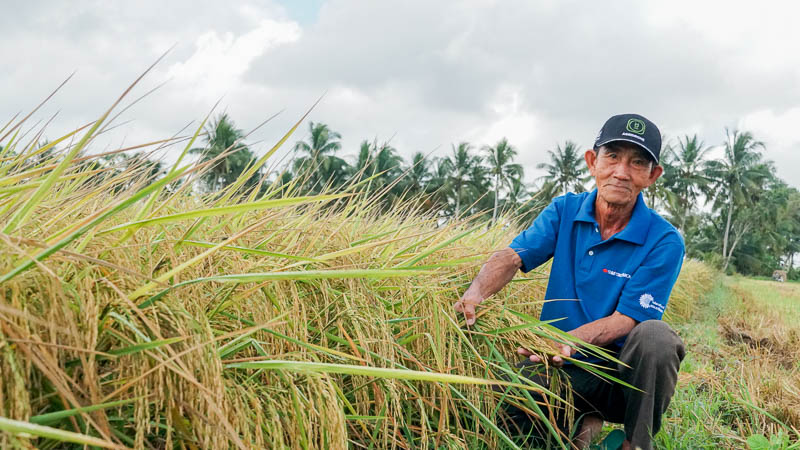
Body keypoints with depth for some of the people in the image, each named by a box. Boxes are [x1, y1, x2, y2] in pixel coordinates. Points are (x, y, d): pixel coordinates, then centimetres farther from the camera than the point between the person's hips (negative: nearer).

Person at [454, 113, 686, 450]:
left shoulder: (664, 242, -11)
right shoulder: (565, 211, 1)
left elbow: (625, 320, -16)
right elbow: (514, 256, -10)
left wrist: (568, 341, -36)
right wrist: (477, 292, -33)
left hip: (624, 375, -2)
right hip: (563, 371, 2)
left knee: (655, 335, -35)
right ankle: (584, 422, 3)